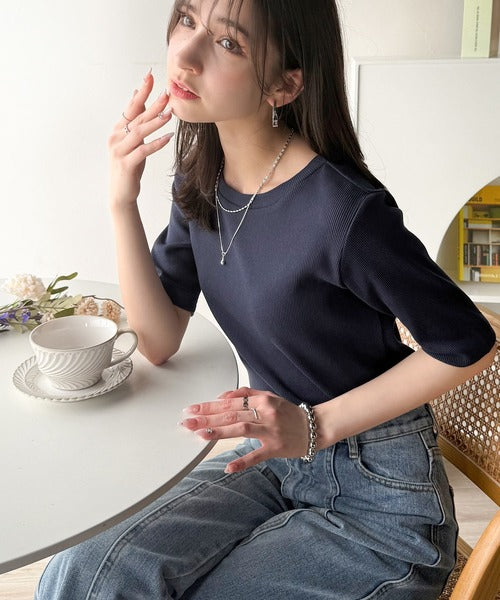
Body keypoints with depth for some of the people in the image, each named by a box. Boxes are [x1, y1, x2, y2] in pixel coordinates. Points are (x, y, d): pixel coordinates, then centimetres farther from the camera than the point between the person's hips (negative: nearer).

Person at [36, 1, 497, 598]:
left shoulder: (344, 211, -25)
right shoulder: (200, 180, -2)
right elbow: (160, 340, -1)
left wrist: (316, 424, -17)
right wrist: (123, 200, -11)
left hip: (379, 497, -5)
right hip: (273, 458, 6)